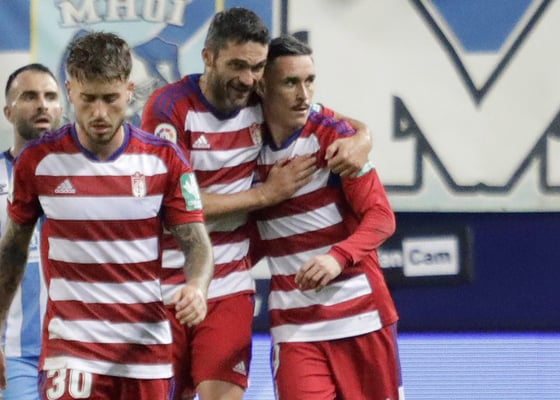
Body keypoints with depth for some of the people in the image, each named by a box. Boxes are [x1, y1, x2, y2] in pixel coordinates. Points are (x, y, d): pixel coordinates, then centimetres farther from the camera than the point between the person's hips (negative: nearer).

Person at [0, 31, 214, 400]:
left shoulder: (164, 159, -3)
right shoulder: (37, 161, -3)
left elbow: (196, 241, 0)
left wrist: (197, 286, -23)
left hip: (147, 349, 1)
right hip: (70, 350, -1)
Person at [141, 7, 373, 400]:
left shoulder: (263, 102, -1)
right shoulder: (170, 106, -12)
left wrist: (360, 142, -13)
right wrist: (265, 193, -17)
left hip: (229, 289, 2)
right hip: (167, 287, -2)